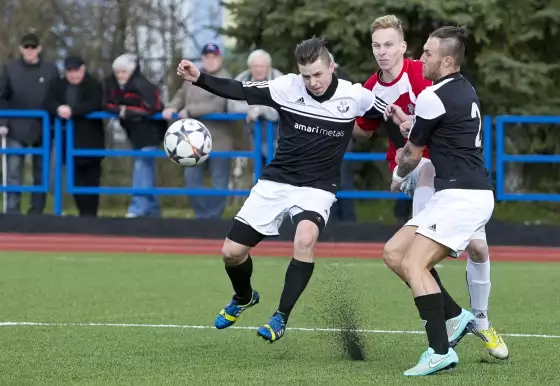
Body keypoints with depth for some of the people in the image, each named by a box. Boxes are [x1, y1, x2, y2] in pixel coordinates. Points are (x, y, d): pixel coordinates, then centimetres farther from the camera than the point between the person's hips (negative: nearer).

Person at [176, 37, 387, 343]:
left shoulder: (354, 96, -10)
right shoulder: (287, 87, -11)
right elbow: (239, 90, -8)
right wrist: (199, 79, -20)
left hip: (317, 188, -2)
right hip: (276, 182, 2)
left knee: (305, 239, -34)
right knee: (232, 252, 1)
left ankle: (281, 317, -19)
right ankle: (244, 298, 37)